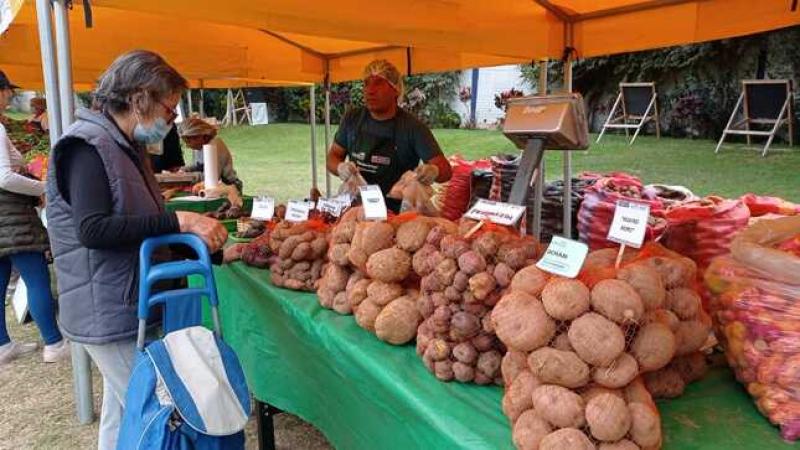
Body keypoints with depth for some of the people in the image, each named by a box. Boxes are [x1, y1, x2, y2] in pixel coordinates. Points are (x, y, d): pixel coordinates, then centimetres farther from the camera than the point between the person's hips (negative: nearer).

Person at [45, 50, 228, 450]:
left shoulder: (127, 146, 13)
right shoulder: (86, 145, -16)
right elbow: (93, 230, -27)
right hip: (109, 315, -9)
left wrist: (214, 250, 11)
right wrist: (178, 222, -29)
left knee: (124, 414, 19)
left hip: (130, 308, 10)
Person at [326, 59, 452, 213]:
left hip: (396, 213, -3)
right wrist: (340, 167, -7)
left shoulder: (413, 127, -4)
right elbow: (332, 157, 16)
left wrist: (434, 171, -29)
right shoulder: (352, 118, 7)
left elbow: (446, 169, -6)